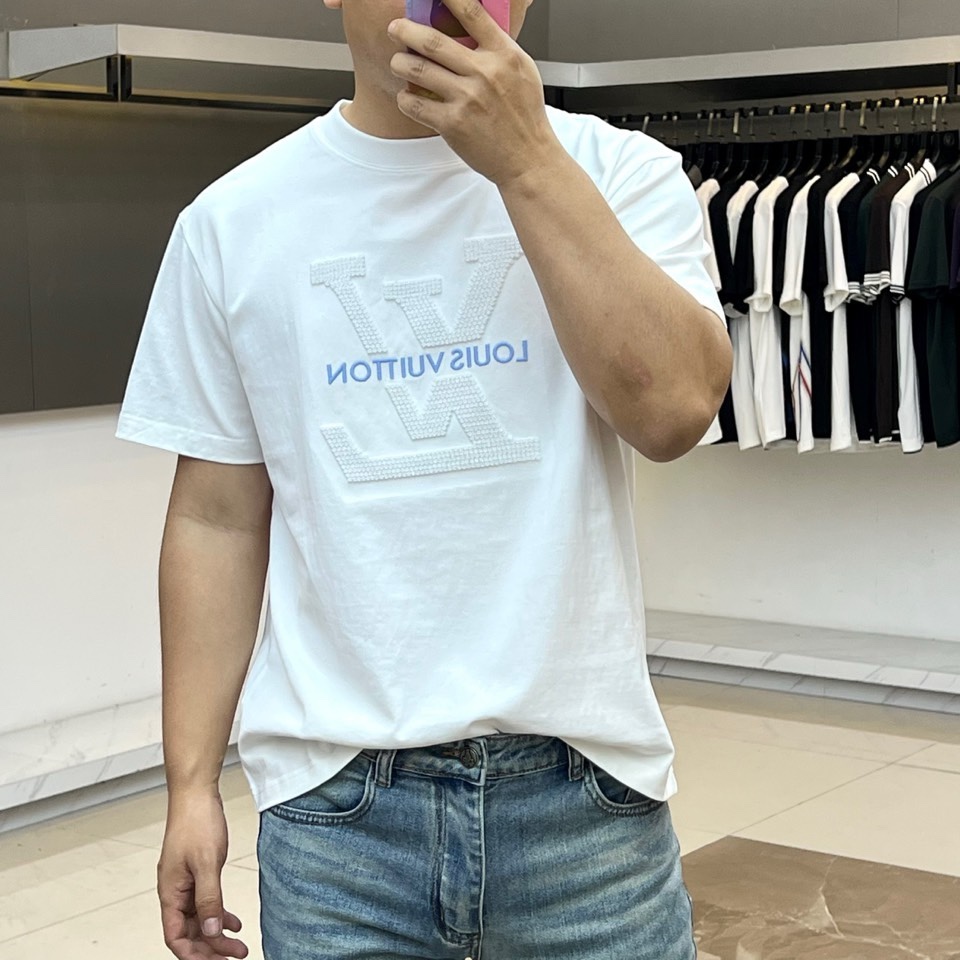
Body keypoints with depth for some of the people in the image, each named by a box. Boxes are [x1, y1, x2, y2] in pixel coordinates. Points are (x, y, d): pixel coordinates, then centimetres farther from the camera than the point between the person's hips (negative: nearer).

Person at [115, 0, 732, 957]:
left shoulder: (620, 171, -1)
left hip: (588, 783, 0)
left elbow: (673, 409, -16)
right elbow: (218, 519, 4)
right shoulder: (234, 221, 2)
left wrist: (526, 159, -18)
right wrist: (192, 783, 2)